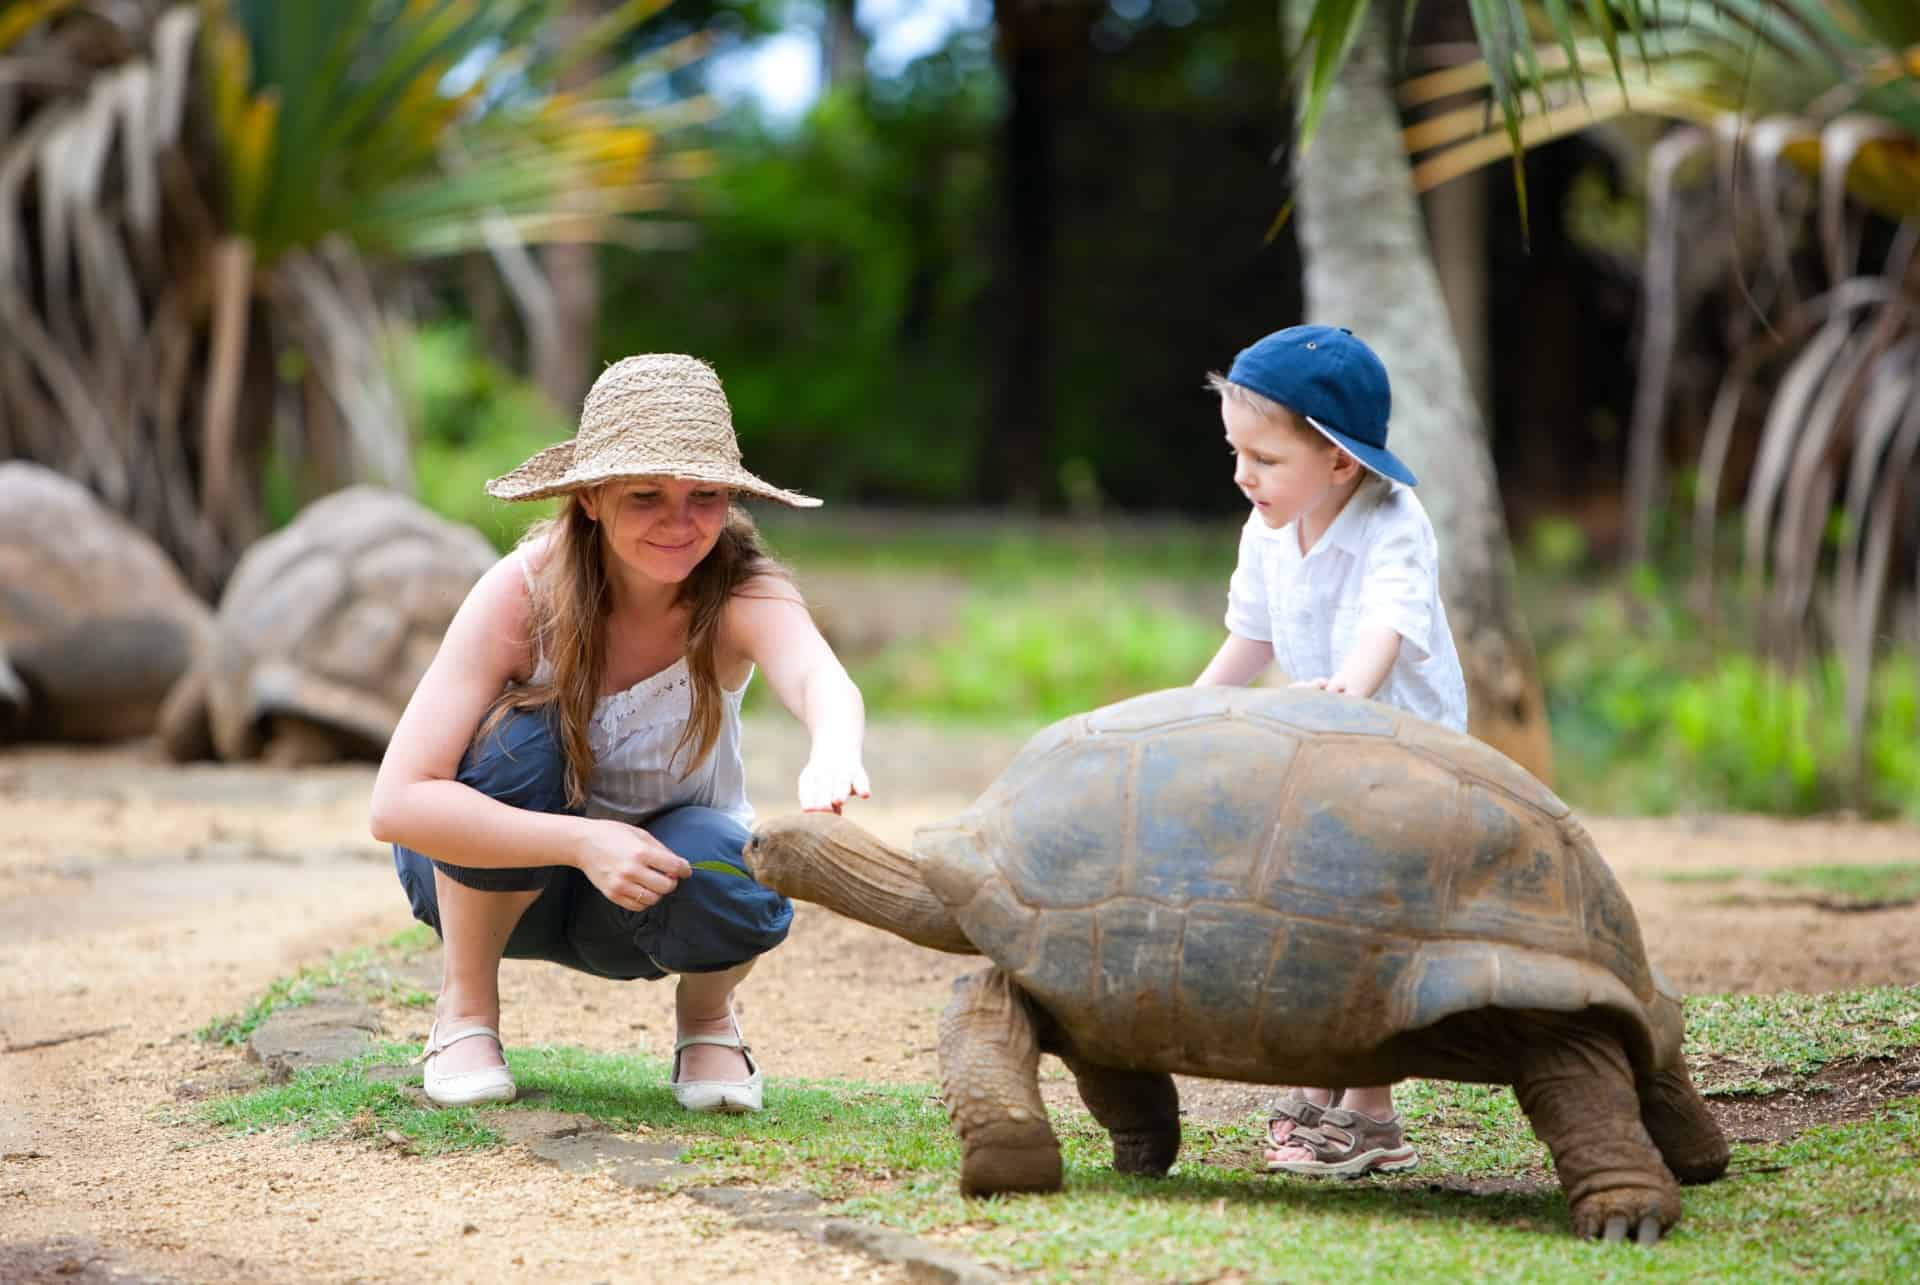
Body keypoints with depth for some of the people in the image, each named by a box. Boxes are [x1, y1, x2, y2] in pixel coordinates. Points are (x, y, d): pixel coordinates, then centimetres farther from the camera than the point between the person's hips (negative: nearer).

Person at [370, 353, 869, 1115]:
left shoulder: (740, 593, -24)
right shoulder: (523, 592, -27)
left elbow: (819, 680, -49)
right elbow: (397, 803, -33)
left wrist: (832, 758, -73)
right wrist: (582, 841, -45)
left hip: (647, 887, 1)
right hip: (495, 876, 0)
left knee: (729, 880, -34)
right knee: (519, 738, -32)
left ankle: (706, 1018, 2)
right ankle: (464, 1011, -10)